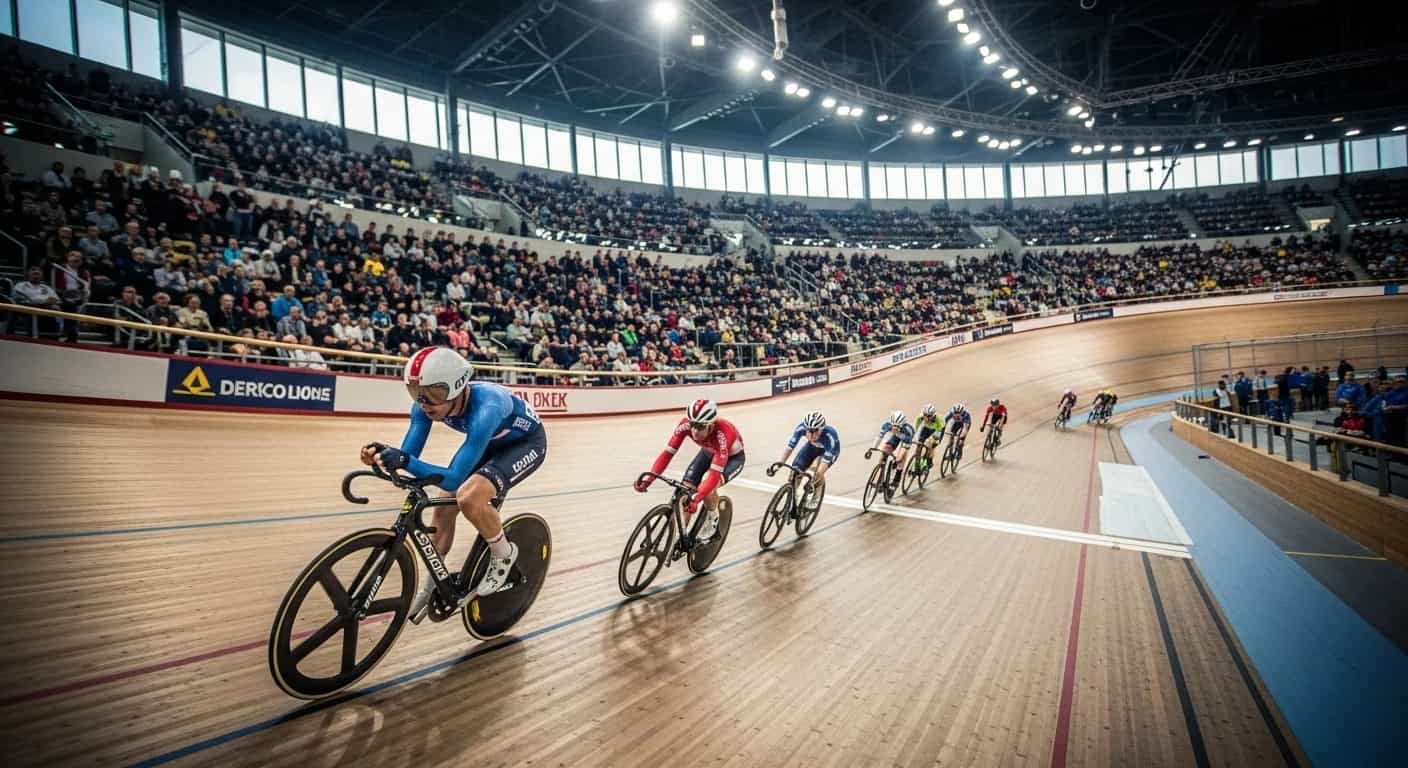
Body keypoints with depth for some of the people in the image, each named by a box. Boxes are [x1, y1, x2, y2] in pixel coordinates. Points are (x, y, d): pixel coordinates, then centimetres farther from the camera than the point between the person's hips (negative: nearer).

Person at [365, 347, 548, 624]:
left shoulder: (484, 408, -41)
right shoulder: (427, 405, -21)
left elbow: (454, 478, -40)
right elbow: (409, 454, -18)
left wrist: (406, 461, -52)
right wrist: (383, 453, -38)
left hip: (526, 442, -7)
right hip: (492, 442, 7)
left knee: (469, 498, -29)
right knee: (444, 507, 1)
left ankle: (504, 554, -1)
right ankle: (431, 585, 24)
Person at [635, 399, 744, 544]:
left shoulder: (722, 434, -43)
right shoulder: (685, 425, -31)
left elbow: (715, 474, -47)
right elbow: (667, 453, -28)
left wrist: (696, 499, -58)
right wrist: (648, 479, -40)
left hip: (732, 457, -4)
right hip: (708, 452, 5)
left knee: (707, 488, -29)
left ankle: (712, 519, 2)